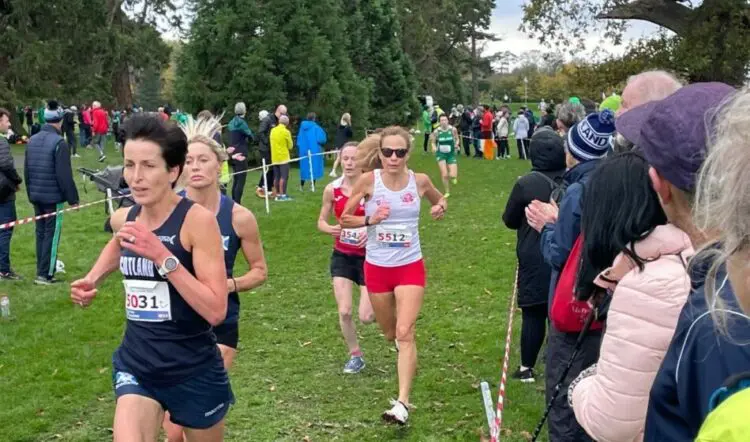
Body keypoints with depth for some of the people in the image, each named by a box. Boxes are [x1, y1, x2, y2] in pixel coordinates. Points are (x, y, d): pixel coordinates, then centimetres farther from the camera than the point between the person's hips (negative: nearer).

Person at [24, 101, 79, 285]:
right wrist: (73, 198, -11)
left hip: (36, 196, 7)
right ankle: (45, 274, -1)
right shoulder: (59, 143, -16)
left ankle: (42, 271, 19)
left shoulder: (32, 140, 8)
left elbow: (26, 171, 14)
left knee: (40, 232, 14)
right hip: (54, 197, -7)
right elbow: (64, 175, -18)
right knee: (51, 234, -1)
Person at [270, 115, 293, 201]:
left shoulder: (273, 130, 6)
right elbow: (290, 146, -3)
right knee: (284, 176, -5)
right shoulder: (286, 132, -10)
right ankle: (282, 195, -8)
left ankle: (277, 194, 11)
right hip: (284, 157, -6)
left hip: (274, 157, 6)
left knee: (276, 177, 9)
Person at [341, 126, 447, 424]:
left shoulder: (420, 181, -6)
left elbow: (439, 200, 16)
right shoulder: (368, 180, -11)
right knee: (391, 334, 16)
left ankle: (402, 403, -13)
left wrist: (440, 207, -8)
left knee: (405, 333, -13)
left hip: (410, 266, -1)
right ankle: (402, 344, 54)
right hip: (376, 267, 1)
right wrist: (370, 220, -21)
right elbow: (344, 220, -3)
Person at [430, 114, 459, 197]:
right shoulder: (436, 131, -9)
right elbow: (433, 142, 3)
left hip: (451, 154, 0)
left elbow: (457, 139, 6)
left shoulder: (453, 129, -9)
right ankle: (447, 192, 13)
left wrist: (456, 144, -15)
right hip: (441, 154, 0)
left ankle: (453, 176, 30)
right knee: (444, 175, -8)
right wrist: (434, 147, -18)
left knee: (452, 176, -9)